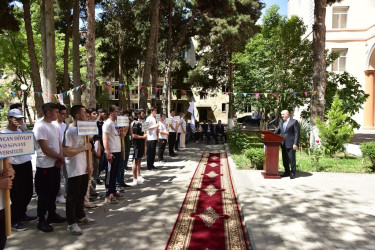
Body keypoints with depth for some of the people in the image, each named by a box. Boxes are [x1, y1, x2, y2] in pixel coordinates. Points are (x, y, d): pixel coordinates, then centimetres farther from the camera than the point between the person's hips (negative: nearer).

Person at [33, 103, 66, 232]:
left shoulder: (52, 126, 11)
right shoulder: (40, 126, -17)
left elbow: (59, 143, 10)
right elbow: (45, 149, -21)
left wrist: (60, 158, -7)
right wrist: (60, 157, -9)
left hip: (56, 164, 8)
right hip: (45, 166, -8)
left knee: (54, 191, 18)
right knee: (44, 194, 2)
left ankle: (52, 214, 33)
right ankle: (42, 221, 14)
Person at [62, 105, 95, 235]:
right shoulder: (70, 131, -17)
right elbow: (66, 152, -24)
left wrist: (89, 164, 8)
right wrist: (84, 148, -16)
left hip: (84, 168, 8)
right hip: (74, 170, -8)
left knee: (81, 194, 20)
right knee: (72, 196, 3)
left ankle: (81, 216, 36)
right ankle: (71, 223, 13)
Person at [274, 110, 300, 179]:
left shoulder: (294, 122, -2)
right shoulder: (281, 123, 16)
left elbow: (297, 133, -7)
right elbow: (277, 131, 13)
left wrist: (295, 144, -14)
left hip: (291, 144, -6)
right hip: (283, 144, 6)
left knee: (291, 159, -2)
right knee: (285, 159, 11)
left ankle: (293, 173, 8)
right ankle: (287, 172, 22)